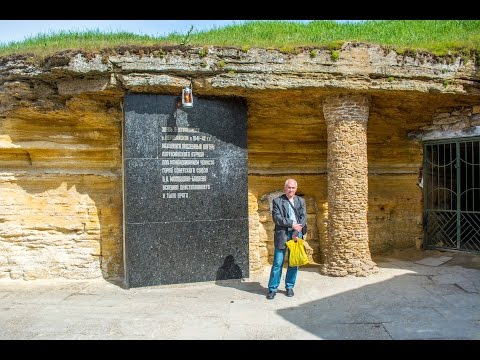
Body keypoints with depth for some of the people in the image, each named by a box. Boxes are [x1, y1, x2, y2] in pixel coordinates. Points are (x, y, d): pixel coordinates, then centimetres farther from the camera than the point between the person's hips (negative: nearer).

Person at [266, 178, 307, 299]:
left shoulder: (301, 201, 11)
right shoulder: (277, 201, 2)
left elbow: (303, 218, 2)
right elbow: (277, 218, -8)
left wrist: (296, 232, -10)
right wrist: (292, 224, -15)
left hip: (296, 235, 3)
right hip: (281, 235, -3)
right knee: (277, 263, -1)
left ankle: (289, 287, 22)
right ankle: (272, 289, 9)